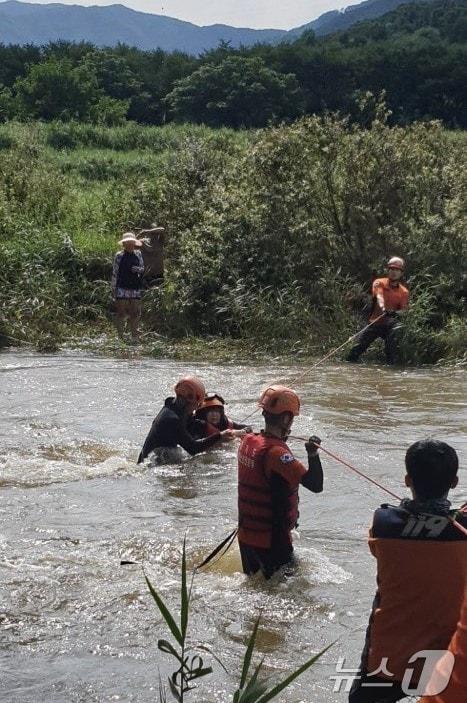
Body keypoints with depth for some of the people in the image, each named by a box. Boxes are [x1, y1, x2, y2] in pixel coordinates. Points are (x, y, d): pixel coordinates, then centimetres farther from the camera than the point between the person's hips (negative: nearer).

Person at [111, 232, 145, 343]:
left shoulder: (138, 255, 9)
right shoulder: (119, 256, 1)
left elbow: (142, 269, 14)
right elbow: (114, 273, 3)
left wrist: (138, 269, -11)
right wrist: (113, 288, 0)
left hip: (135, 289, 3)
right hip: (122, 288, -3)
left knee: (135, 313, 3)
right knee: (122, 314, -4)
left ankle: (134, 337, 10)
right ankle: (121, 336, 2)